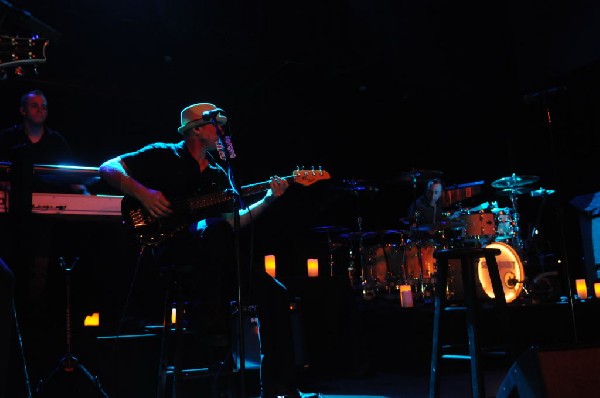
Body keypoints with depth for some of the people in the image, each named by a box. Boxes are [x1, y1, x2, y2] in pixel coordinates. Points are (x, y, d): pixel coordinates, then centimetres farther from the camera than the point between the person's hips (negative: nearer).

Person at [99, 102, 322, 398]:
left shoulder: (219, 173, 20)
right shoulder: (165, 155, 4)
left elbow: (236, 220, 12)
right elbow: (107, 168, -1)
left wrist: (268, 199, 0)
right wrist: (142, 192, -15)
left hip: (210, 259, 6)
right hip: (170, 248, -6)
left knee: (273, 292, -7)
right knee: (217, 227, -38)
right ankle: (209, 316, -22)